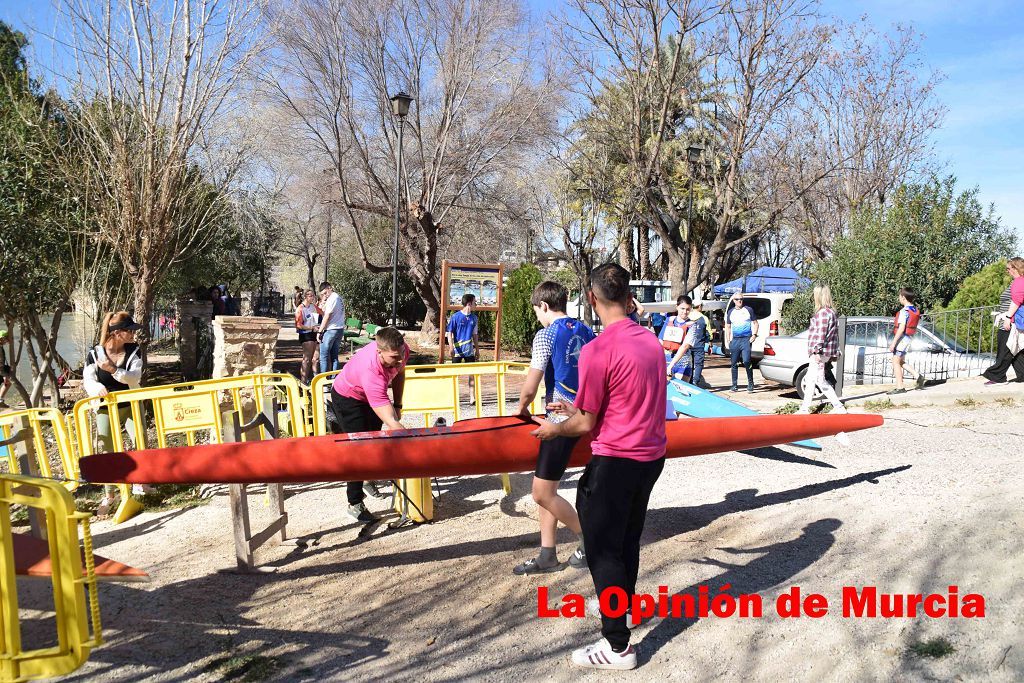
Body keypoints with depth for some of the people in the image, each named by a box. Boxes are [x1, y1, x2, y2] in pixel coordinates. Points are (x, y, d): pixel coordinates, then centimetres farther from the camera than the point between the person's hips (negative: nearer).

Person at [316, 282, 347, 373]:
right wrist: (323, 301, 6)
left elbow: (327, 316, -15)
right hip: (340, 329, 9)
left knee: (324, 357, -2)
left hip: (330, 330, -9)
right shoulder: (340, 298, 14)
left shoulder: (332, 298, -13)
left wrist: (320, 331, -11)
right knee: (334, 357, 11)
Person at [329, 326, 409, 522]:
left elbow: (399, 373, -2)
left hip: (373, 394, 7)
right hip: (347, 398, -7)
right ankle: (355, 504, 0)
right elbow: (391, 423, -50)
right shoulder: (371, 372, -48)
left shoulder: (401, 349, -29)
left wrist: (397, 405, -1)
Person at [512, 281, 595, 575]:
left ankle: (589, 539, 14)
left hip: (561, 419, -9)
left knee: (542, 492, 1)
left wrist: (521, 408, 9)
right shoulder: (586, 332, 8)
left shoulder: (546, 335, -12)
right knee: (546, 488, 14)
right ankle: (547, 556, 18)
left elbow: (530, 388, -12)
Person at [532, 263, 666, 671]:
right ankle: (621, 608, 44)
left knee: (602, 548, 6)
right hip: (652, 456, 8)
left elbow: (587, 425, -13)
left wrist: (555, 429, 6)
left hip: (616, 461, -8)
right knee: (627, 540, 24)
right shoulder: (651, 340, 2)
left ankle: (618, 646, 14)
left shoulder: (597, 351, -21)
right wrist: (579, 409, 19)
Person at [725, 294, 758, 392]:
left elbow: (755, 323, 9)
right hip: (734, 340, 4)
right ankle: (734, 385, 11)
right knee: (733, 364, 4)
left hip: (746, 339, -4)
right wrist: (728, 340, 9)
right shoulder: (730, 312, 14)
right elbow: (728, 327, 19)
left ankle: (750, 384, -3)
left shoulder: (748, 310, 6)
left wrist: (754, 334, -5)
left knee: (746, 362, -15)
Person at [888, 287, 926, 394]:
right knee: (901, 362, 20)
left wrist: (893, 343, -21)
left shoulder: (904, 311, -18)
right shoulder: (915, 310, 9)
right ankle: (917, 375, 7)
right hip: (909, 338, 9)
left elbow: (901, 328, -22)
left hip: (902, 337, -9)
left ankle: (900, 387, 0)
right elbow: (914, 328, 14)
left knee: (896, 362, -1)